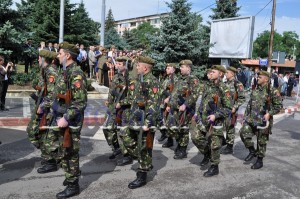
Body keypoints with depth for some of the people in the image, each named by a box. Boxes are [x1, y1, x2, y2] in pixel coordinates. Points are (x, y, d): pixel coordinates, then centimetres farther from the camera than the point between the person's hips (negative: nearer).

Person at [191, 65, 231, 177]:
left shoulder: (223, 90, -12)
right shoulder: (209, 87, 11)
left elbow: (228, 109, -14)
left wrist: (216, 115, -23)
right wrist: (199, 115, 17)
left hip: (215, 122, -7)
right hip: (204, 120, 7)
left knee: (214, 145, 1)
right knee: (195, 137, 7)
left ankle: (214, 167, 17)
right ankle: (207, 154, 30)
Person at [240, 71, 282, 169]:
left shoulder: (273, 91, -7)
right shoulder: (255, 91, 10)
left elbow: (279, 105, -6)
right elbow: (249, 105, 15)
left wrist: (269, 113, -17)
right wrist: (245, 117, 13)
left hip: (263, 120, -5)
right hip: (251, 119, 5)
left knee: (261, 141, 4)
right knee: (243, 132, -10)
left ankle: (259, 161, 20)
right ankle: (252, 151, 11)